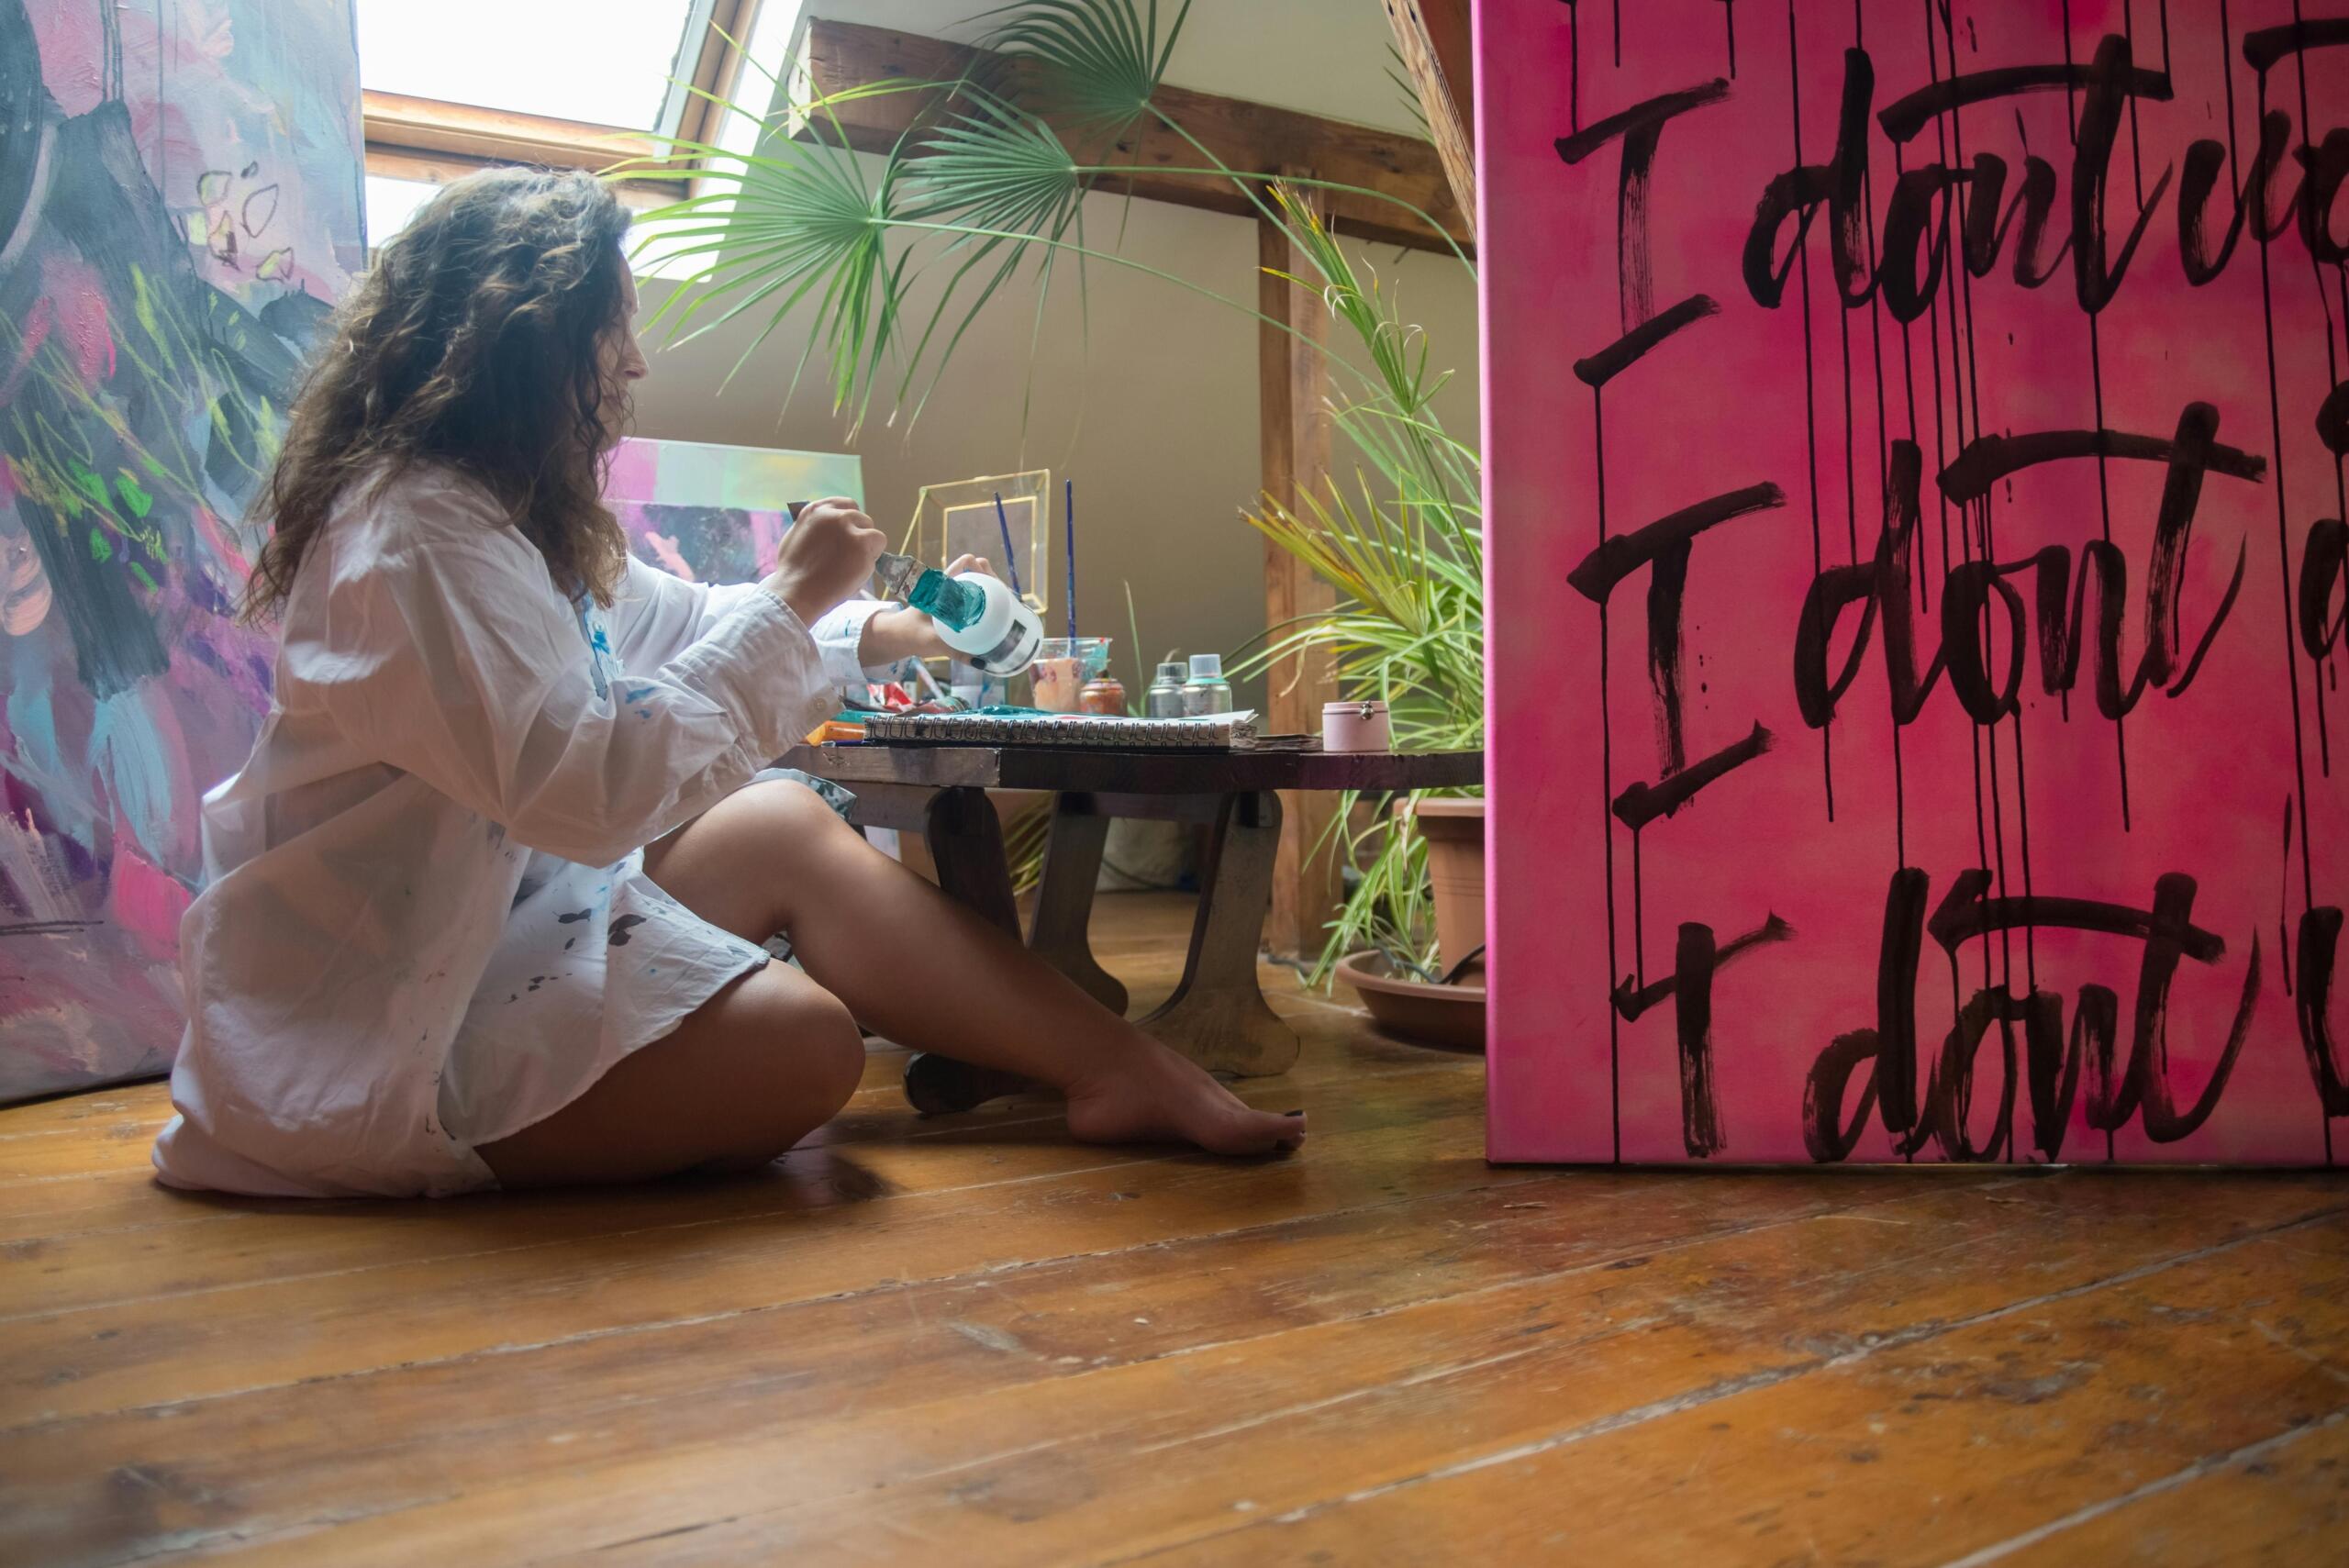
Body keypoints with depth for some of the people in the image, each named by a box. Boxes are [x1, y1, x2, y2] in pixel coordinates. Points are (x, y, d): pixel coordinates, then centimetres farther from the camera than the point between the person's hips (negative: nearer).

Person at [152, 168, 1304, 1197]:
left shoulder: (508, 515, 9)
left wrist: (872, 631, 26)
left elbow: (680, 624, 24)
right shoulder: (417, 536, -23)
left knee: (790, 828, 5)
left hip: (511, 904, 10)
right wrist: (787, 602, -24)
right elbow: (585, 793, -31)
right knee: (806, 1047, -24)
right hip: (376, 1022, -10)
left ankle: (1121, 1070, 3)